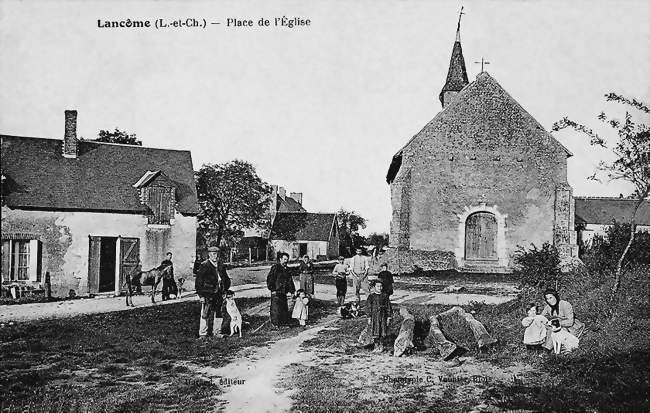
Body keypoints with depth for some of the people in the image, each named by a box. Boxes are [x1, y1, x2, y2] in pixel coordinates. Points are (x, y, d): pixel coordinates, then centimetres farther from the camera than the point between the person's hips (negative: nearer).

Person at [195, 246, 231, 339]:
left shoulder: (221, 266, 11)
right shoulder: (204, 266, -7)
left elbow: (226, 279, 23)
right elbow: (198, 281, -9)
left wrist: (225, 290, 13)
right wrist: (201, 295, -13)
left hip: (218, 294, 6)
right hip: (207, 295, -6)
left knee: (218, 313, 10)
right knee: (205, 314, -4)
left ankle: (216, 332, 21)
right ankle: (203, 334, 4)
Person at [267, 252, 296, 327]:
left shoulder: (287, 269, 14)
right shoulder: (275, 267, -9)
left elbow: (290, 281, 20)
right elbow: (269, 278, -12)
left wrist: (291, 290, 14)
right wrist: (272, 289, -14)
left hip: (283, 292, 7)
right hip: (276, 292, -7)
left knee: (284, 307, 10)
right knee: (276, 308, -5)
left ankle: (284, 322, 18)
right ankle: (275, 323, 2)